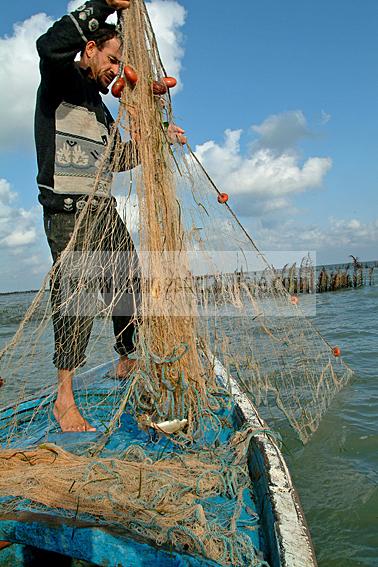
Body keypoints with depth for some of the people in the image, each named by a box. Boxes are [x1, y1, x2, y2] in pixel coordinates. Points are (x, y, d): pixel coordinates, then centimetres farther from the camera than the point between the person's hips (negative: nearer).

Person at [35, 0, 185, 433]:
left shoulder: (99, 106, 27)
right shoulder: (60, 80, 3)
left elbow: (117, 159, 30)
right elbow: (50, 46, -21)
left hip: (104, 210, 9)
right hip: (67, 209, -8)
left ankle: (125, 363, 26)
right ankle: (64, 398, -8)